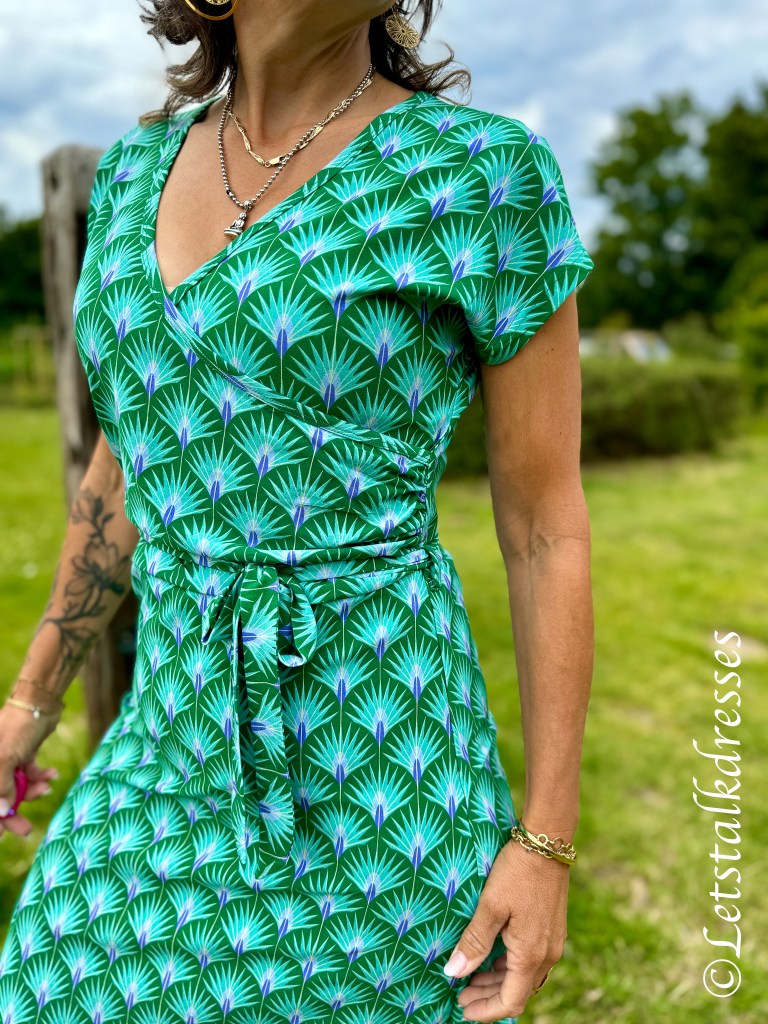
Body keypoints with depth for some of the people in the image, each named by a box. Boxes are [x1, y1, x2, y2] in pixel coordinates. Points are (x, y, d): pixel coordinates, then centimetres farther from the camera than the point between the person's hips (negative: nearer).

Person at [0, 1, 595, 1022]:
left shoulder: (489, 175, -11)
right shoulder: (140, 171, 5)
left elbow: (548, 528, -8)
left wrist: (548, 842, -7)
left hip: (381, 784, -4)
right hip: (184, 753, 5)